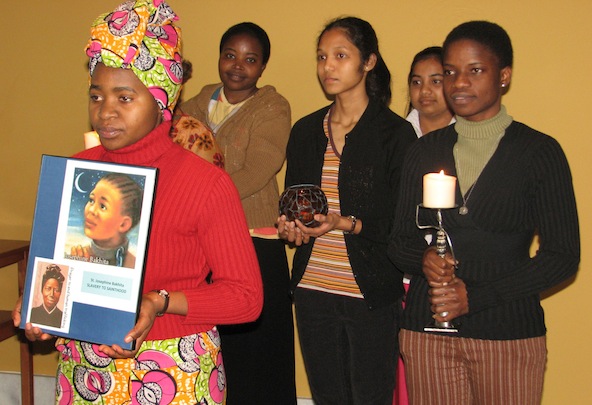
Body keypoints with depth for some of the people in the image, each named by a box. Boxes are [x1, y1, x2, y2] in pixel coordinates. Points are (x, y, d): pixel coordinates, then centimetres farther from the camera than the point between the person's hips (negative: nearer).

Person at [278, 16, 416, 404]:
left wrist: (347, 224, -22)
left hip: (371, 294, -5)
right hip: (312, 289, 5)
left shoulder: (395, 132, -6)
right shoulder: (305, 131, 10)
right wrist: (290, 227, -4)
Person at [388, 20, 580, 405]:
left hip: (509, 331, -2)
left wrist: (474, 296, -13)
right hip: (426, 328, 3)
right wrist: (424, 259, -12)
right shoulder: (424, 151, 8)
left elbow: (562, 256, -5)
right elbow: (400, 243, 11)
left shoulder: (539, 151, -2)